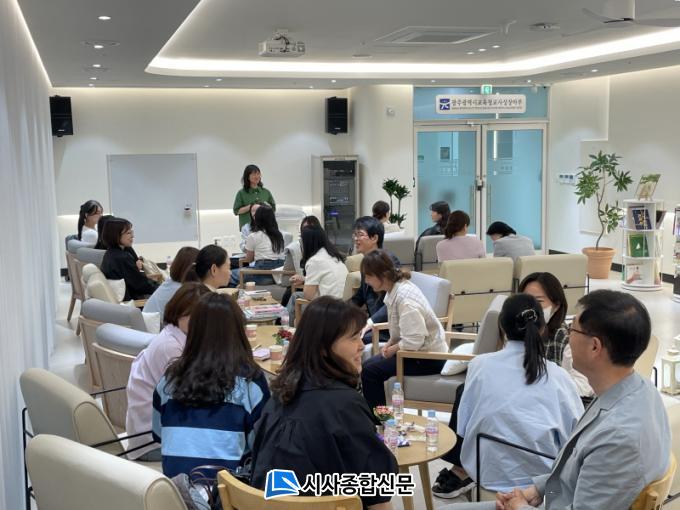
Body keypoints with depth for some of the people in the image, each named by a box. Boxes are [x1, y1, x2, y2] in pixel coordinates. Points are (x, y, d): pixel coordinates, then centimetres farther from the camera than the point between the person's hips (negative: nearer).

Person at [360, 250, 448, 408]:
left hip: (430, 358, -9)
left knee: (369, 371, -13)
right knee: (368, 364, 8)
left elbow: (414, 340, -28)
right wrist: (389, 344, -1)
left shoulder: (404, 298, -25)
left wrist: (392, 350, -13)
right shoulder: (395, 289, 3)